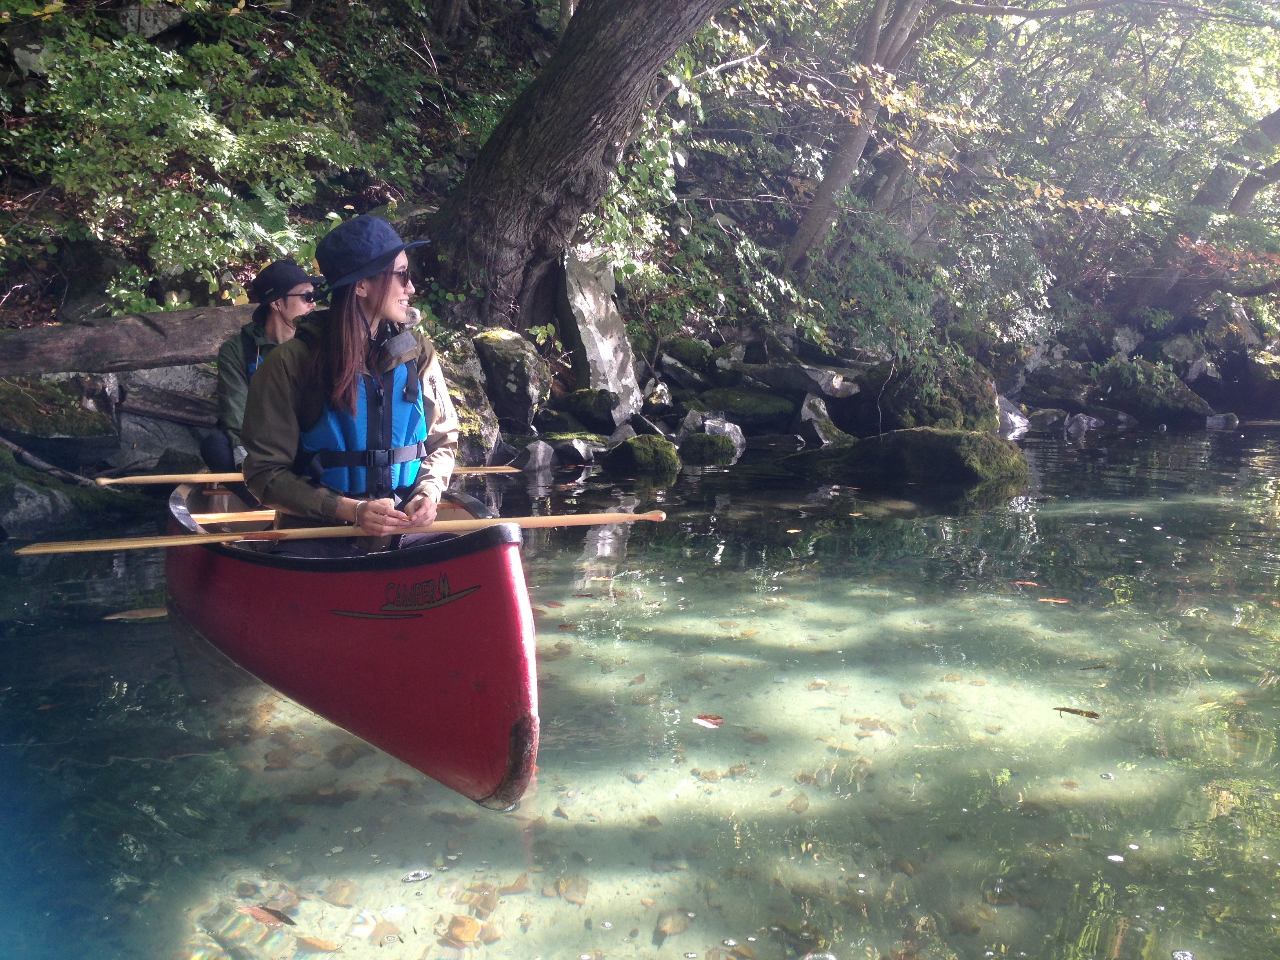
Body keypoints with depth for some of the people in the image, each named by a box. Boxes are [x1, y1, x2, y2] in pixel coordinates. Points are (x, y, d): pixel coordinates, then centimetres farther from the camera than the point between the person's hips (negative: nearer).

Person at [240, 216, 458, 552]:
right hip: (319, 537, -3)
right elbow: (265, 471, -5)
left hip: (406, 529, 4)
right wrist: (350, 510, -17)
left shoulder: (417, 352, 6)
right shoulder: (291, 363, -6)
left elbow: (443, 440, 15)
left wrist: (428, 492, -7)